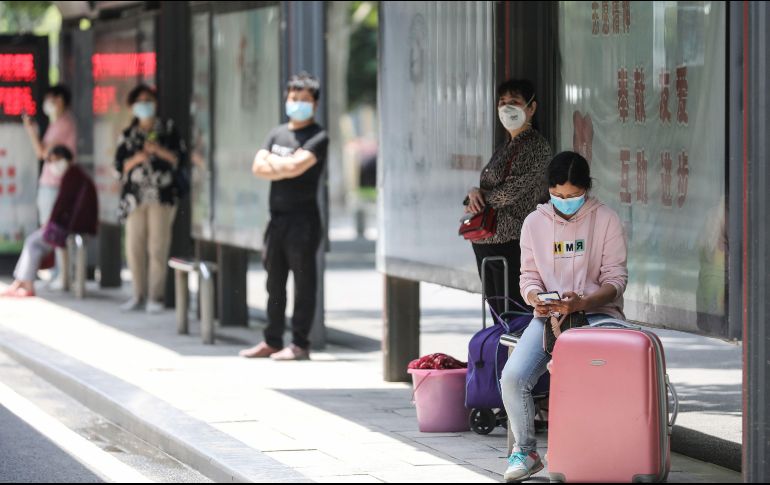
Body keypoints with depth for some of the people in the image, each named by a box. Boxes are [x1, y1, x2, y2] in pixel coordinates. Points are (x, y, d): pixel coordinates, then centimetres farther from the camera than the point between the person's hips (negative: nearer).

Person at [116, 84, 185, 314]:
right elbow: (120, 166, 10)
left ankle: (156, 296, -2)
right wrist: (135, 160, -9)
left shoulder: (167, 129, 8)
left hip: (162, 195, -3)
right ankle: (139, 295, 11)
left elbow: (179, 158, 3)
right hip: (135, 195, 3)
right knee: (134, 247, 0)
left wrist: (158, 150, -11)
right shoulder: (128, 135, 15)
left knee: (158, 247, -7)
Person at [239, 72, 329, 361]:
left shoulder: (318, 137, -4)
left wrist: (273, 161, -2)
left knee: (304, 282, -4)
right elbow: (258, 167, 5)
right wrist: (286, 168, -10)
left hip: (303, 219, -7)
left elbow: (296, 166, -18)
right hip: (277, 217, 7)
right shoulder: (277, 134, 16)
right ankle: (272, 342, 17)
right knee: (274, 283, 11)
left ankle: (300, 344, -3)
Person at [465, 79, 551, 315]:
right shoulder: (504, 148, 18)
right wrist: (474, 194, -6)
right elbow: (487, 188, 17)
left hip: (510, 242, -9)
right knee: (497, 315, 10)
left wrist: (476, 196, -1)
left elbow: (510, 192, -16)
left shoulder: (536, 146, -8)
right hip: (485, 242, 9)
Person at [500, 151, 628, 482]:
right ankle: (525, 452, -1)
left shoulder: (606, 220, 1)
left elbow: (616, 279, -2)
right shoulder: (535, 222, 9)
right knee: (513, 377, -22)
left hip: (596, 313, -3)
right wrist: (536, 299, -14)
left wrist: (582, 302, -21)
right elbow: (528, 276, 11)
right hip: (549, 315, 3)